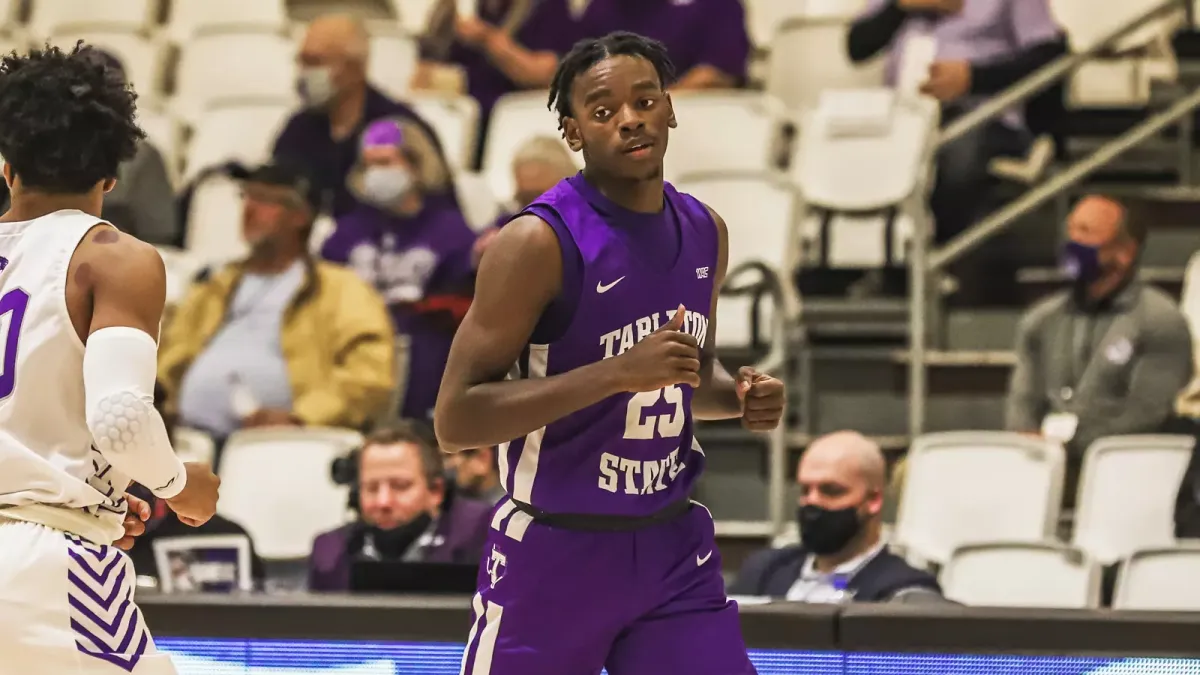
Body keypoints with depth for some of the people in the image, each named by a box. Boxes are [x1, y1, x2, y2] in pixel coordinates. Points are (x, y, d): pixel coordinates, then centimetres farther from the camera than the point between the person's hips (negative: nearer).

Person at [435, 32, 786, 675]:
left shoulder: (704, 231, 6)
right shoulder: (538, 242, -16)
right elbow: (455, 421, -20)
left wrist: (740, 397, 0)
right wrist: (618, 372, -27)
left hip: (673, 548, 5)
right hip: (554, 553, -5)